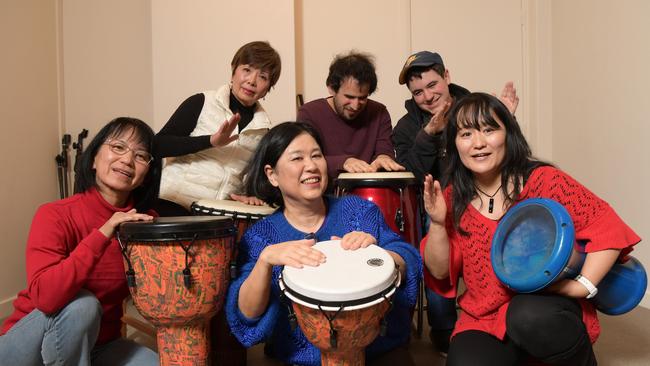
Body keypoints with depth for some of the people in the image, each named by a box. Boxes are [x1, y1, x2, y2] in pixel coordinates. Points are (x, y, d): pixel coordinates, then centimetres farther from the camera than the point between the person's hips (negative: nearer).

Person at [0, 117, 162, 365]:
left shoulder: (145, 221, -9)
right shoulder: (55, 216, -20)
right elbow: (45, 297, -35)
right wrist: (102, 234, -38)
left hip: (96, 345, 4)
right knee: (80, 304, -33)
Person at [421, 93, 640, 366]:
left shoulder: (542, 180, -9)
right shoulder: (453, 199, 0)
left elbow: (609, 229, -9)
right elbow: (440, 272, -1)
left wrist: (583, 285, -20)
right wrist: (437, 223, -16)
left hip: (547, 306, -1)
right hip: (483, 319, 2)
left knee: (529, 315, -35)